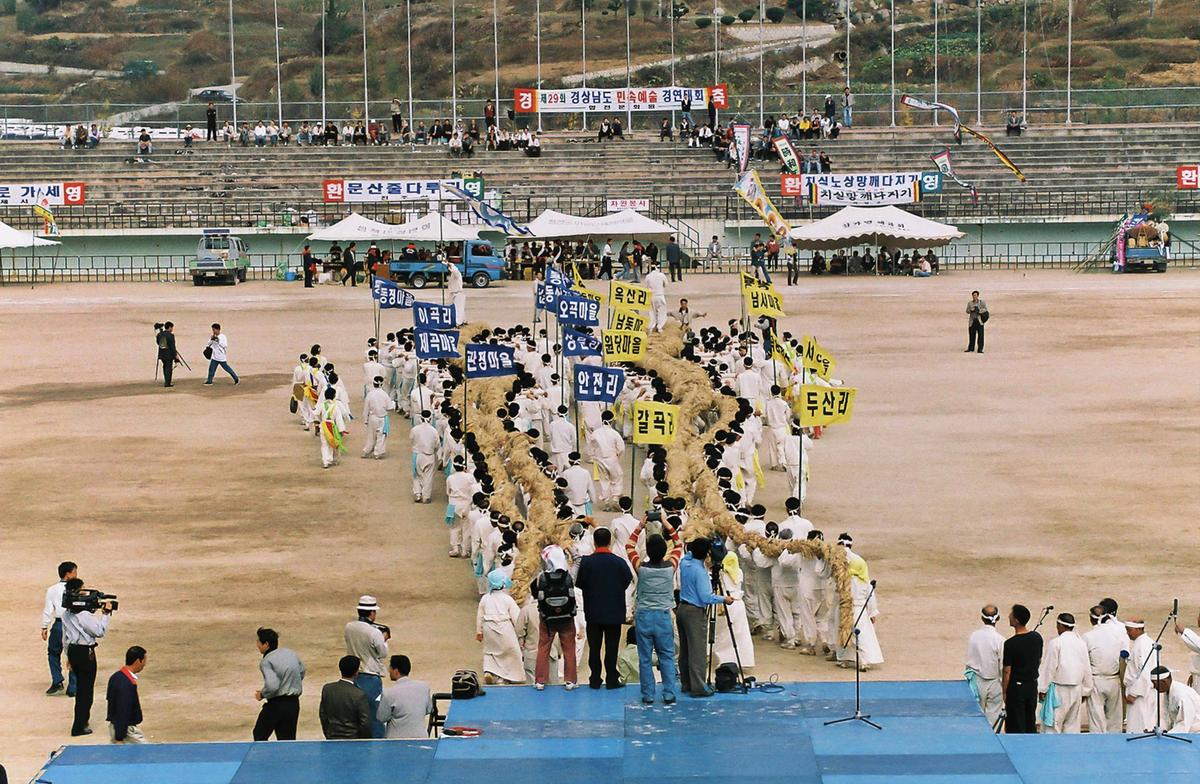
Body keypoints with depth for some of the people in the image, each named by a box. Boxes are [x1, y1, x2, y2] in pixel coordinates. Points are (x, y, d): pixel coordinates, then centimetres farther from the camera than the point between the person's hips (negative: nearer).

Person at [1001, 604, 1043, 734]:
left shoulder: (1010, 644, -20)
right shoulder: (1037, 638, -3)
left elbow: (1007, 671, -15)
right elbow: (1039, 661, 10)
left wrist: (1004, 692, -6)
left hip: (1016, 687, -6)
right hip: (1033, 685, 6)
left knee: (1016, 727, 3)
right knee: (1030, 723, 16)